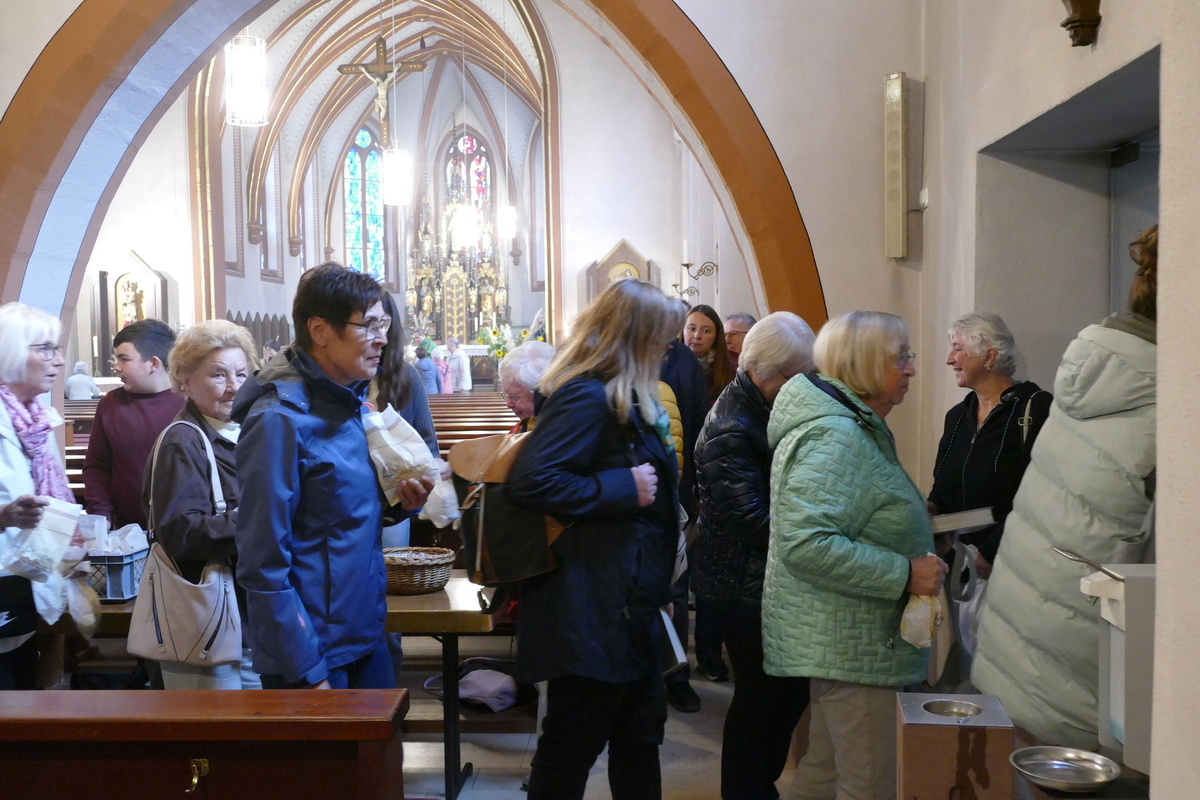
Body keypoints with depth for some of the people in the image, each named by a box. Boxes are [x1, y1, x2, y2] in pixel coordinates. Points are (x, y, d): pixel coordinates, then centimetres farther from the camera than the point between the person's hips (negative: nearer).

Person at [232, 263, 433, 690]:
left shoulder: (350, 402, 6)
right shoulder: (280, 419, -19)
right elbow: (264, 566, -19)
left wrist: (397, 501, -2)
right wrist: (305, 673, -18)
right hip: (314, 651, -8)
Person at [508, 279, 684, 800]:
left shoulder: (621, 400, 14)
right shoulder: (588, 398, -18)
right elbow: (532, 480, -28)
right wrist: (623, 487, -23)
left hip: (627, 602, 10)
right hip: (592, 609, -10)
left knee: (640, 736, 21)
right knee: (574, 745, 5)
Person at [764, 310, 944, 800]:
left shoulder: (856, 429, 14)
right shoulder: (834, 438, -20)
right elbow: (805, 543, -30)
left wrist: (909, 513, 17)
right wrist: (904, 573, -25)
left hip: (838, 643, 11)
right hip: (854, 648, -11)